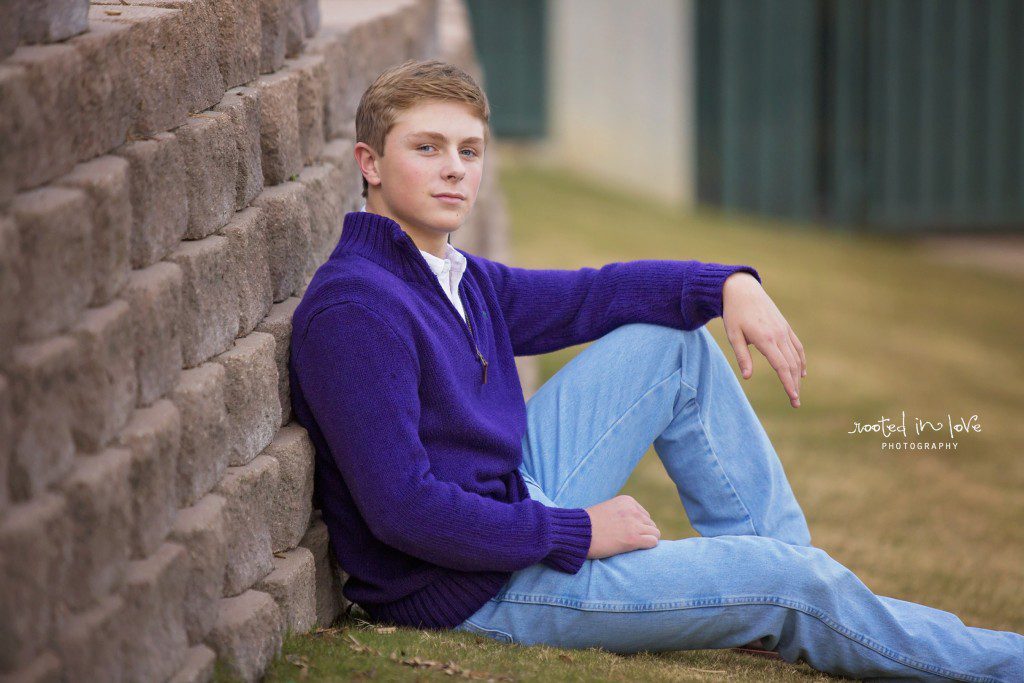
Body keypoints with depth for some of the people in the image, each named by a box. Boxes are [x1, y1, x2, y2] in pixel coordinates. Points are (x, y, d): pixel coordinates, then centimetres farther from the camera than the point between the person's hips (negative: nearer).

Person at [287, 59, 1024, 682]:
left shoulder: (462, 282, 7)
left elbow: (590, 294, 19)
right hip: (470, 591, -10)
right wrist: (574, 533, -21)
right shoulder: (352, 308, -22)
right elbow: (402, 508, -28)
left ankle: (771, 554, 15)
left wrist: (730, 286, 1)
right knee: (797, 585, -7)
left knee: (675, 337, 13)